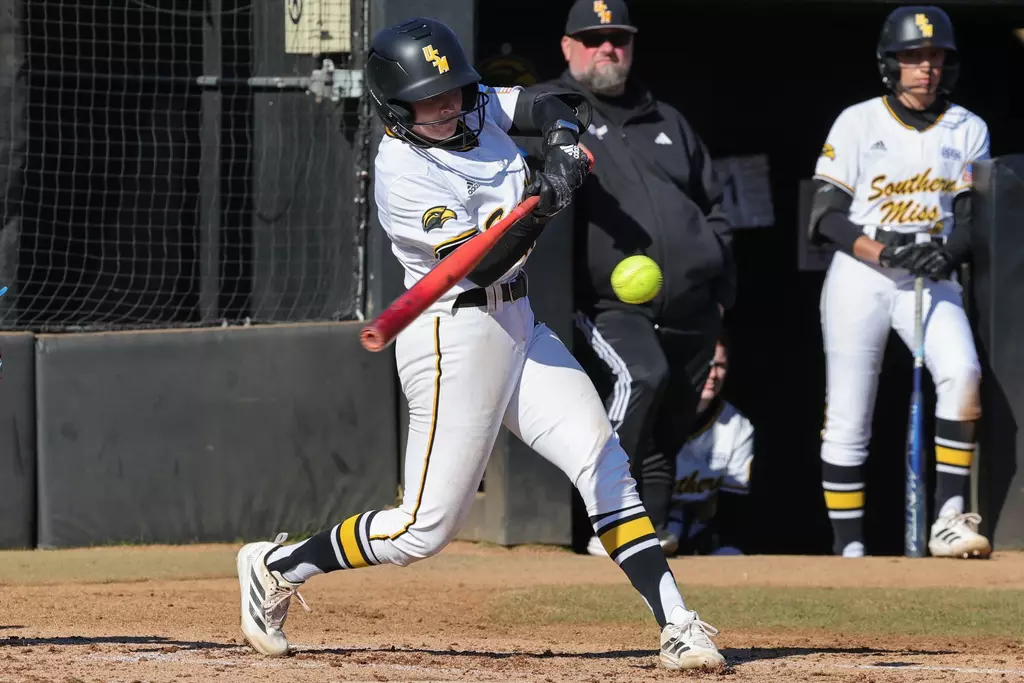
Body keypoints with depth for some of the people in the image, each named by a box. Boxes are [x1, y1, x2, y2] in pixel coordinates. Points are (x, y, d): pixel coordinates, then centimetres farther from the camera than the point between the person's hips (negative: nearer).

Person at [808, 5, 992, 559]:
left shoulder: (968, 131, 8)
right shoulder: (857, 124, 1)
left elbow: (972, 216, 4)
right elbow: (826, 216, -3)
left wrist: (949, 252, -19)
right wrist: (885, 253, -19)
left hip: (931, 282, 1)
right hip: (859, 278, -1)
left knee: (962, 372, -27)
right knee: (847, 421, -3)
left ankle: (950, 519, -26)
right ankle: (848, 549, 7)